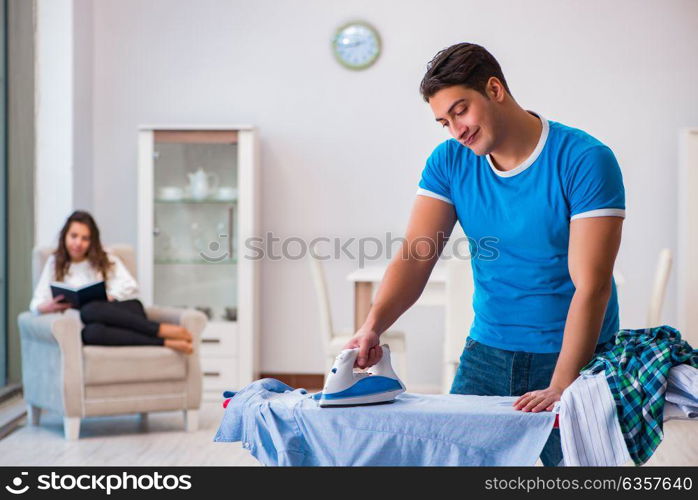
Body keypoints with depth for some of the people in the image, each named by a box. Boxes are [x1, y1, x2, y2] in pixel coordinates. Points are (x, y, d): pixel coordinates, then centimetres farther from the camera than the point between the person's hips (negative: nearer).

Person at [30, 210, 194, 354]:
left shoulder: (106, 260, 18)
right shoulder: (55, 263, 20)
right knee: (91, 332, -40)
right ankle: (164, 342, -40)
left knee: (90, 311, -37)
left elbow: (130, 287, 4)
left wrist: (107, 299, -16)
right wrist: (49, 307, -13)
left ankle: (161, 329, -36)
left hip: (127, 311, -1)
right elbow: (36, 304, 12)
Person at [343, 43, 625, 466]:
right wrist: (373, 326, -27)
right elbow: (416, 257, -9)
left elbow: (591, 287, -21)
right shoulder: (450, 162, -1)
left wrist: (560, 388, -30)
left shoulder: (585, 161, -16)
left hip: (572, 356, -4)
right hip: (487, 351, 4)